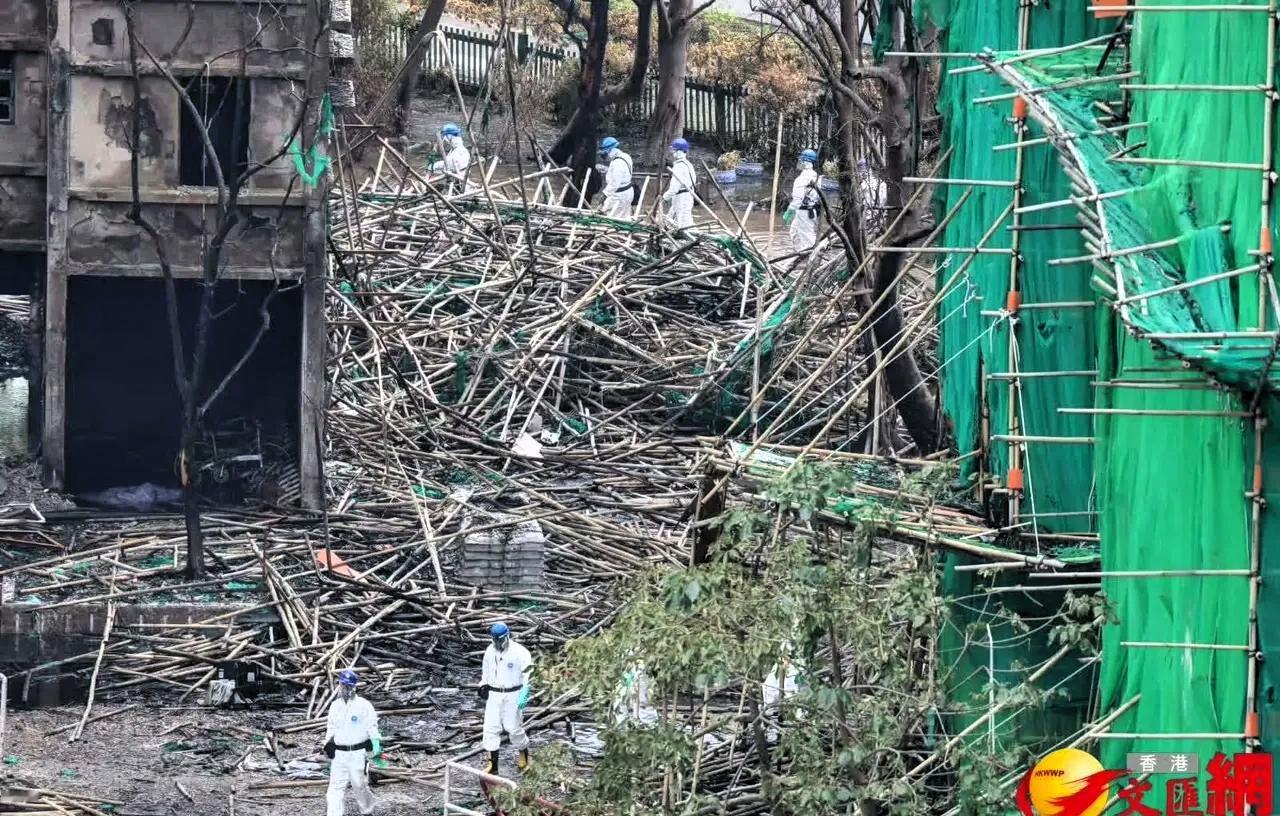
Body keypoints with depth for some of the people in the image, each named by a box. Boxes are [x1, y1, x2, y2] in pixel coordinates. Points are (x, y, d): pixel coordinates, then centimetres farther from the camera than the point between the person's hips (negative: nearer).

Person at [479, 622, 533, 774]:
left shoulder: (519, 652, -15)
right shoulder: (490, 651, 4)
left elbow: (528, 673, -15)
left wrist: (524, 695, -21)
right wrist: (483, 686, 21)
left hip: (512, 694, -5)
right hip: (494, 694, 5)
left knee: (513, 726, -1)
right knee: (491, 727, -2)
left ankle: (523, 752, 28)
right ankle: (493, 763, 3)